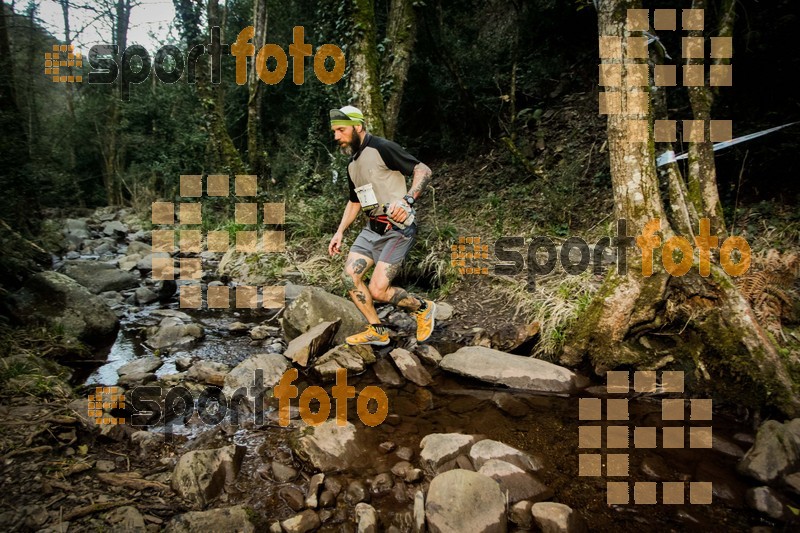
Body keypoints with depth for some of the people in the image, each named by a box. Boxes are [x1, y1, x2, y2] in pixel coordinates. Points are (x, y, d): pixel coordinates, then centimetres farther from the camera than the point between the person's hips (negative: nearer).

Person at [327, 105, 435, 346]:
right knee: (350, 276, -3)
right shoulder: (352, 164, 16)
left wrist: (407, 199, -29)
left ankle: (423, 308, 13)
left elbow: (423, 170, -15)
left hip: (397, 228, -8)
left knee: (377, 290, -14)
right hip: (372, 227, 9)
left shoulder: (382, 148, -11)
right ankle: (377, 331, 12)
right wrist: (339, 232, 18)